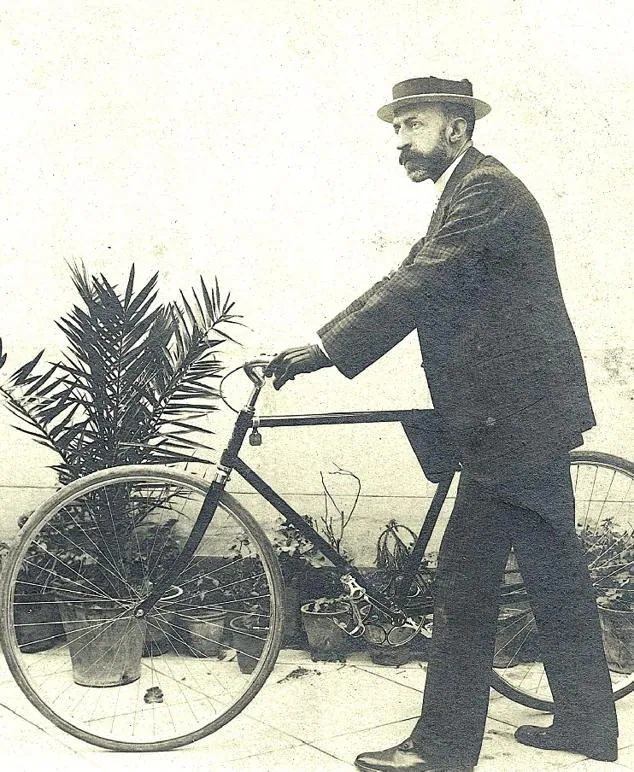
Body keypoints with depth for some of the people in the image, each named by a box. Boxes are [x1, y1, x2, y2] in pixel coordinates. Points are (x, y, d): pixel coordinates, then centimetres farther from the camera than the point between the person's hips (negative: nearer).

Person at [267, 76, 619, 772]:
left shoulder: (485, 189, -13)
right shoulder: (473, 189, 18)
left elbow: (416, 287, -22)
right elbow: (407, 284, 14)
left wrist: (324, 349, -19)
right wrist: (320, 347, 6)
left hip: (513, 419, -11)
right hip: (527, 413, 11)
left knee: (465, 583, -3)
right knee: (554, 576, 16)